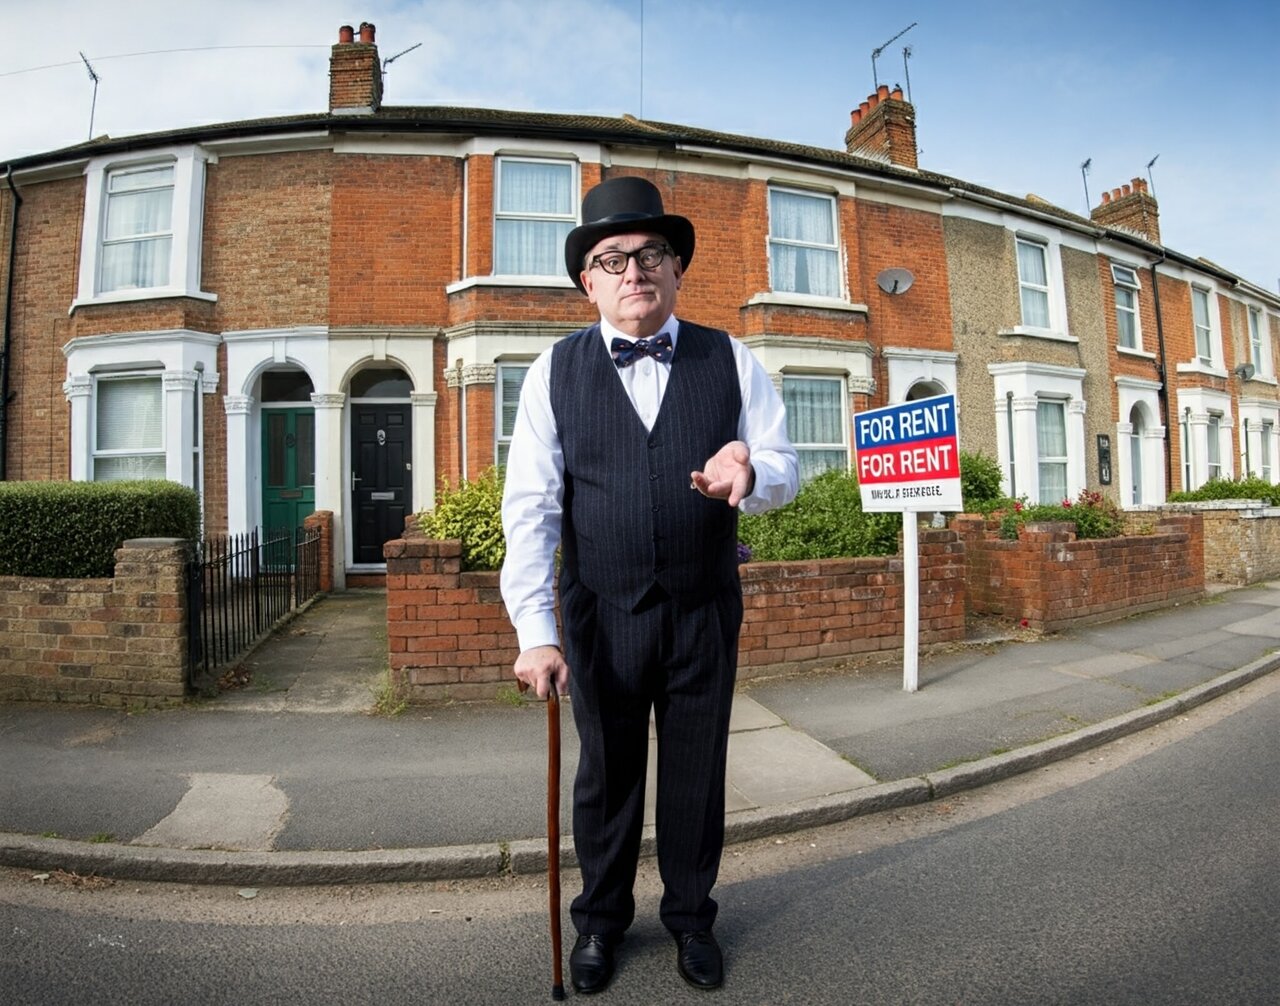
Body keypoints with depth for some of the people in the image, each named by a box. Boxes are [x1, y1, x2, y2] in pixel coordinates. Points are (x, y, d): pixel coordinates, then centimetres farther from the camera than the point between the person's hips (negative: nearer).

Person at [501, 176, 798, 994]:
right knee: (607, 772, 17)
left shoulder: (732, 361, 1)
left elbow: (786, 467, 2)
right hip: (600, 614, 0)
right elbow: (530, 507, -9)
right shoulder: (555, 372, -3)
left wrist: (751, 474, -24)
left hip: (705, 611, 1)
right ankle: (601, 918, 44)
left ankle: (691, 916, 43)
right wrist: (536, 632, -16)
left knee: (698, 772, 17)